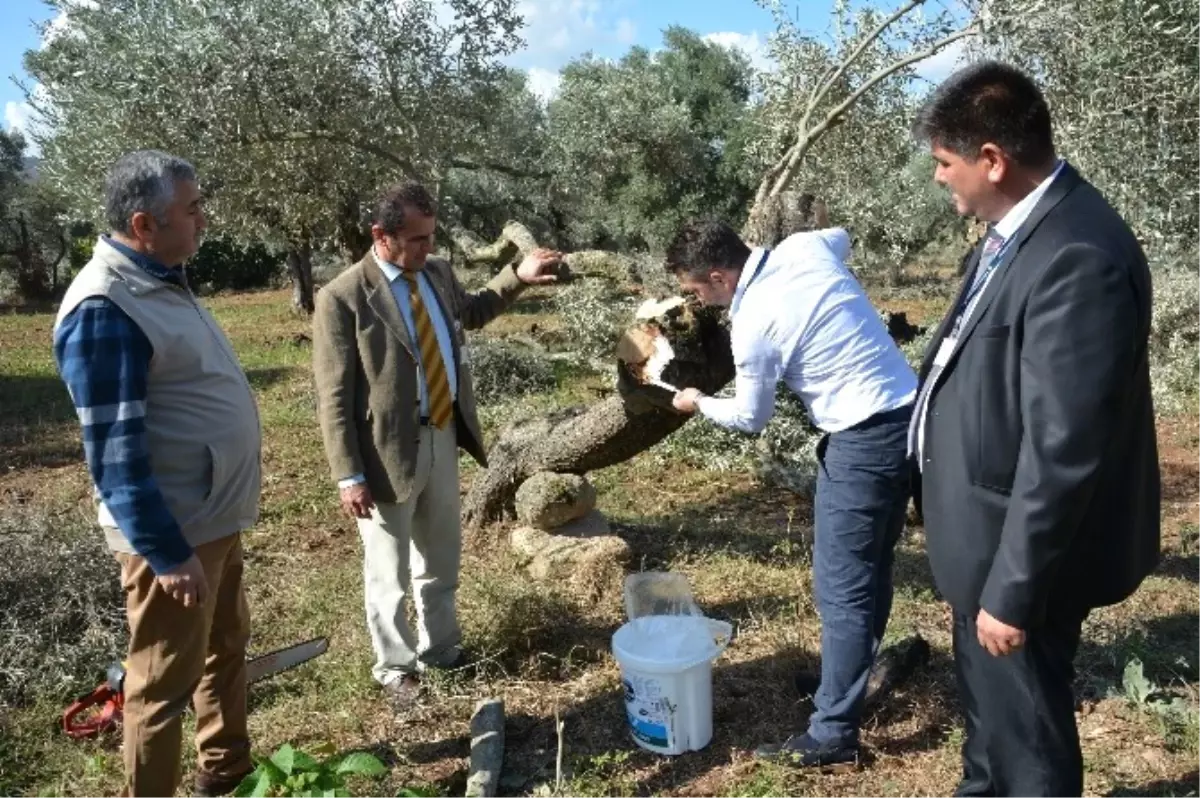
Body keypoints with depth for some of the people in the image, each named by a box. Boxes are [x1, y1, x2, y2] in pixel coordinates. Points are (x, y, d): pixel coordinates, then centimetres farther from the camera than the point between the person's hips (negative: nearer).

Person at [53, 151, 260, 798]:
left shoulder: (160, 281, 7)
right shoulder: (104, 308, -23)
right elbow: (115, 455, -23)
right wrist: (166, 553, -21)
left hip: (214, 516, 10)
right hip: (174, 531, -10)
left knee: (226, 647, 23)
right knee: (165, 683, 7)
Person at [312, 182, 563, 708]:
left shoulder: (438, 273, 4)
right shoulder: (343, 298, -16)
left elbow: (471, 312, 26)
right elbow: (334, 398, -14)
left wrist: (517, 277, 12)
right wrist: (349, 476, -17)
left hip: (444, 437, 7)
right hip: (389, 449, -6)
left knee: (442, 559, 21)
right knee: (389, 573, 10)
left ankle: (440, 649, 42)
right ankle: (395, 668, 32)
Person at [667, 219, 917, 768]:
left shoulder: (754, 326, -18)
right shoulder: (805, 247, 2)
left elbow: (750, 418, -2)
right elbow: (842, 238, 29)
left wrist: (698, 403, 15)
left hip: (863, 439, -9)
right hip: (907, 414, 9)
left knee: (841, 588, 0)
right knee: (871, 568, 20)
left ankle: (833, 736, 9)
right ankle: (849, 678, 37)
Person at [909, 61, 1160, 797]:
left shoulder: (1078, 257, -29)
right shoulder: (1021, 227, 2)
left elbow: (1063, 452, -28)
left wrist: (1013, 589, -21)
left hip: (1022, 550, -9)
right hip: (991, 535, 9)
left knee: (1028, 735, 14)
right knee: (988, 703, 30)